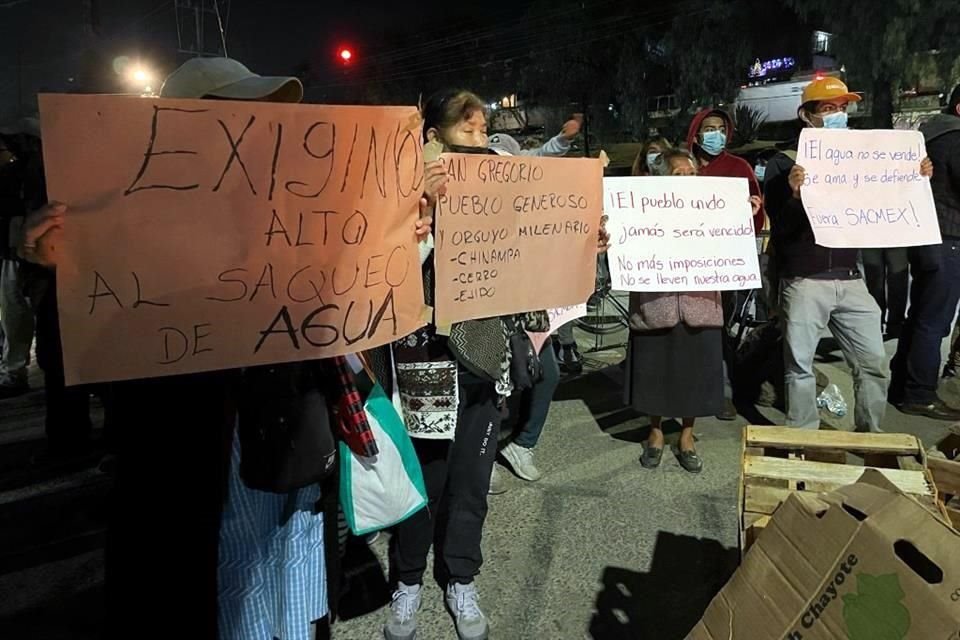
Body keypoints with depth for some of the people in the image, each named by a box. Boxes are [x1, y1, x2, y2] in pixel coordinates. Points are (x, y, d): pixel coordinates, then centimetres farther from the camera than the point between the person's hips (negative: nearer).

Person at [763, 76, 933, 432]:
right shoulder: (784, 164, -3)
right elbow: (778, 229, -11)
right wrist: (795, 195, -28)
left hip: (850, 279, 5)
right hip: (804, 281, -5)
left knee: (874, 362, 8)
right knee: (800, 366, 4)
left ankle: (870, 437, 25)